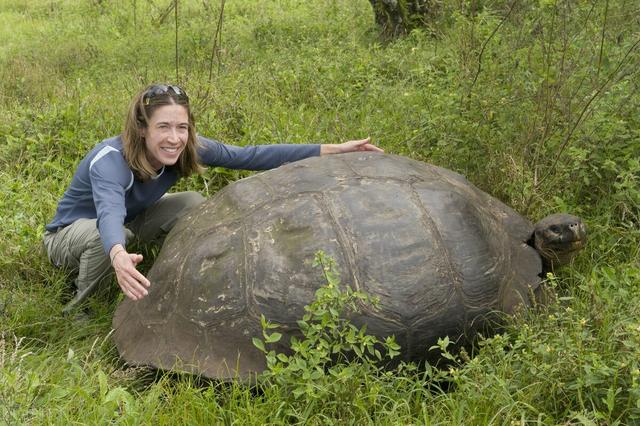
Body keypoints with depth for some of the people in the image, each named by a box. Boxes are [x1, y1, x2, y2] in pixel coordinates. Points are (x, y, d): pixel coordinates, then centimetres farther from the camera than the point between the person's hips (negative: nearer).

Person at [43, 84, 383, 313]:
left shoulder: (187, 149, -22)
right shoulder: (110, 161, -40)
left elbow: (250, 156, -21)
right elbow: (110, 214, -59)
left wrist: (331, 150, -25)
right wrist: (119, 256, -83)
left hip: (131, 222, 5)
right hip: (69, 234, -5)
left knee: (193, 205, -17)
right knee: (101, 234, -40)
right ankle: (80, 302, -12)